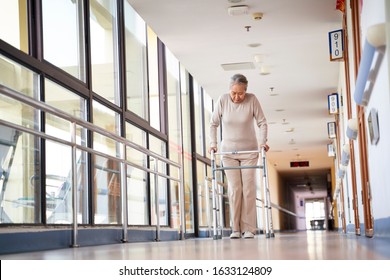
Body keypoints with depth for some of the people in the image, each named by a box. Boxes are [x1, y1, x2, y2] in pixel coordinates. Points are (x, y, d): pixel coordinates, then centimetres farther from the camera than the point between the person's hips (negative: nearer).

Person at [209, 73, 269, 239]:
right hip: (228, 151, 1)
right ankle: (236, 229, 2)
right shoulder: (222, 100, -8)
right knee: (234, 189, -3)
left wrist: (262, 142, -18)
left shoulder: (252, 100, -11)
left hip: (249, 151, -1)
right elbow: (213, 124, 0)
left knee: (248, 189, -4)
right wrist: (213, 143, -9)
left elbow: (262, 123, -5)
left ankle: (248, 229, 0)